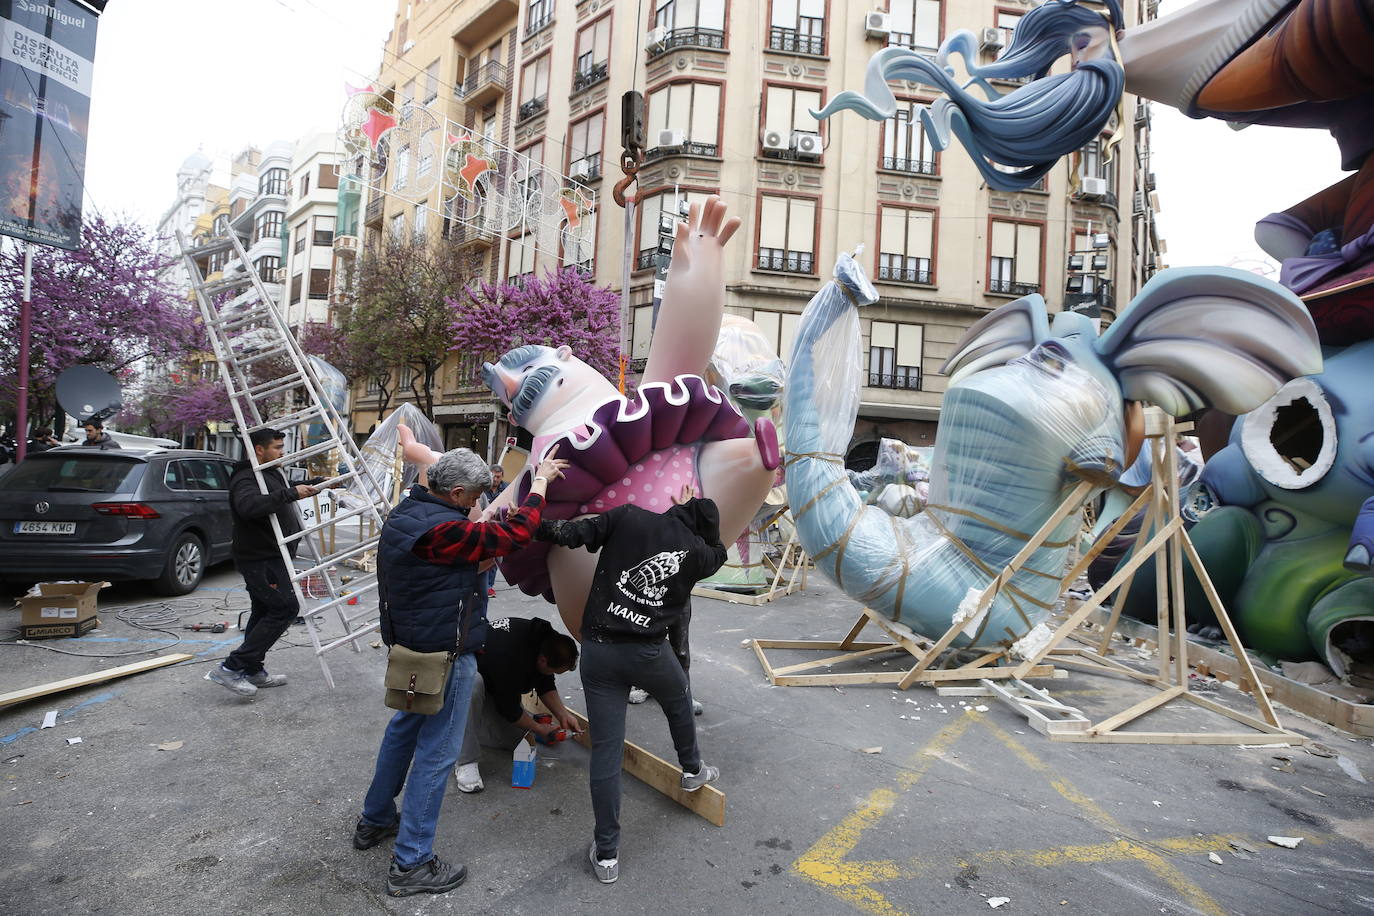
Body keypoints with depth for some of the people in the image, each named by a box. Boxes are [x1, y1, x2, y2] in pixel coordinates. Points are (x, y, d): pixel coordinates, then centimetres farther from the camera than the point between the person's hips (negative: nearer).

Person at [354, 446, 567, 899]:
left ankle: (374, 821, 44)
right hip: (445, 656, -10)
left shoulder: (404, 513, 2)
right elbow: (514, 534, -25)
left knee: (404, 727, 26)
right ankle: (410, 864, 13)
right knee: (436, 752, 2)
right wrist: (541, 480, -15)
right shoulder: (442, 529, -28)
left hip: (408, 647, 10)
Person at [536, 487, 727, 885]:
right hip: (648, 652, 0)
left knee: (606, 749, 7)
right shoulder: (697, 552, 2)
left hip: (598, 649, 0)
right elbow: (718, 553, 25)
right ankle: (692, 770, 54)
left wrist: (539, 527, 6)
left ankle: (606, 852, 15)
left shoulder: (628, 517, -3)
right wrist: (704, 513, 22)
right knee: (679, 701, 33)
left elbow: (574, 533, -6)